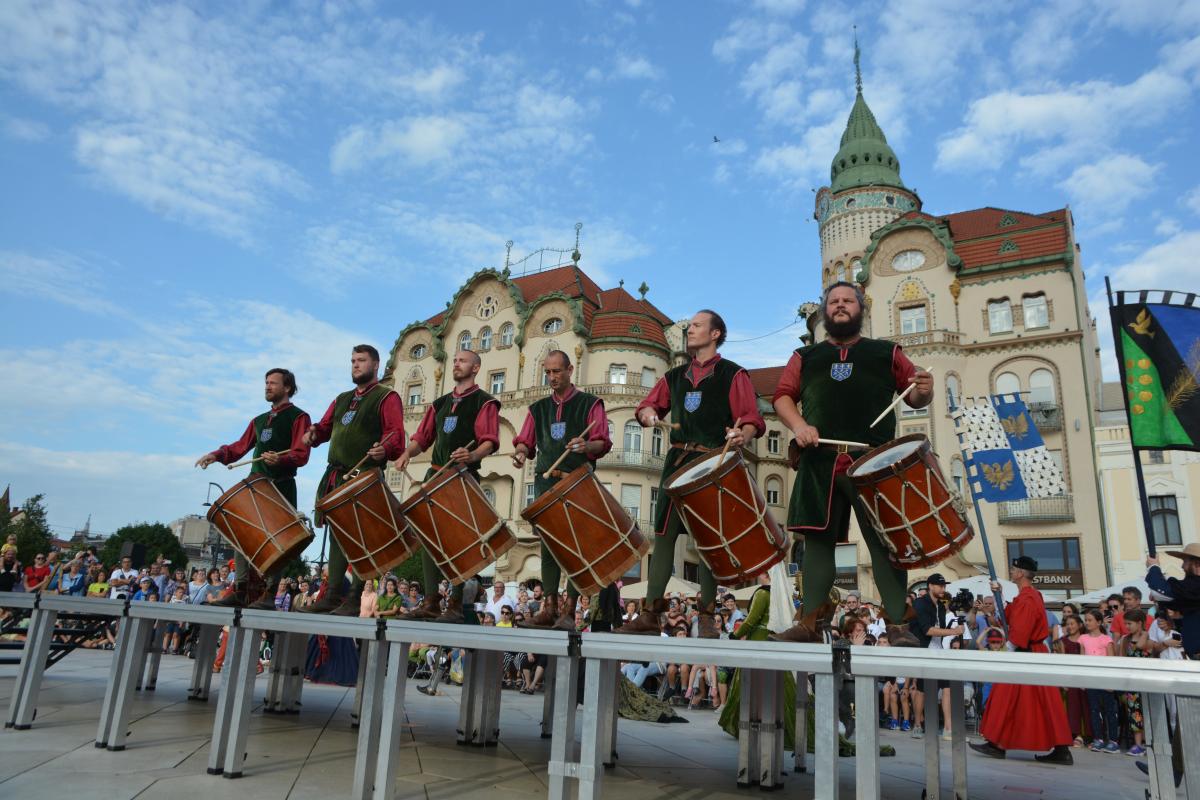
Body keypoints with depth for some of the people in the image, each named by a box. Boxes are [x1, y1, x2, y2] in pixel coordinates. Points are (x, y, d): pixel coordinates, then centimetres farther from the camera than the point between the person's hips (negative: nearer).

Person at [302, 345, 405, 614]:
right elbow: (325, 426, 25)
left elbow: (396, 434, -12)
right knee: (336, 534, 10)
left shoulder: (387, 397, 0)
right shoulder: (342, 399, 22)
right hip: (335, 477, 8)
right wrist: (314, 433, 2)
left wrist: (384, 449, -33)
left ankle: (355, 600, -2)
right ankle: (333, 595, 17)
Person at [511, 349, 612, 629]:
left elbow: (603, 443, -3)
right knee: (548, 542, 2)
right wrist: (521, 453, -7)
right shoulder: (538, 408, 18)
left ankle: (569, 610, -4)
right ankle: (549, 607, 7)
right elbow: (525, 441, 16)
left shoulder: (590, 403, 6)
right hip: (546, 482, 4)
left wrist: (586, 446, -24)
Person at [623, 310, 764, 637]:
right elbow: (648, 405, 22)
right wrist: (649, 414, -1)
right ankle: (650, 613, 7)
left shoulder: (732, 374, 2)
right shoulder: (675, 376, 17)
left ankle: (707, 617, 7)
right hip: (677, 461, 5)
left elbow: (753, 420, -5)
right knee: (664, 533, 1)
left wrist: (742, 436, -27)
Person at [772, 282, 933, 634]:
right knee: (818, 538, 1)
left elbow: (915, 396, 17)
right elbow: (782, 395, 13)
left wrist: (924, 390, -8)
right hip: (819, 462, 1)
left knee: (884, 541, -3)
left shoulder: (887, 352, 19)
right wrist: (798, 425, -7)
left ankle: (898, 626, 2)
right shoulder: (805, 357, 21)